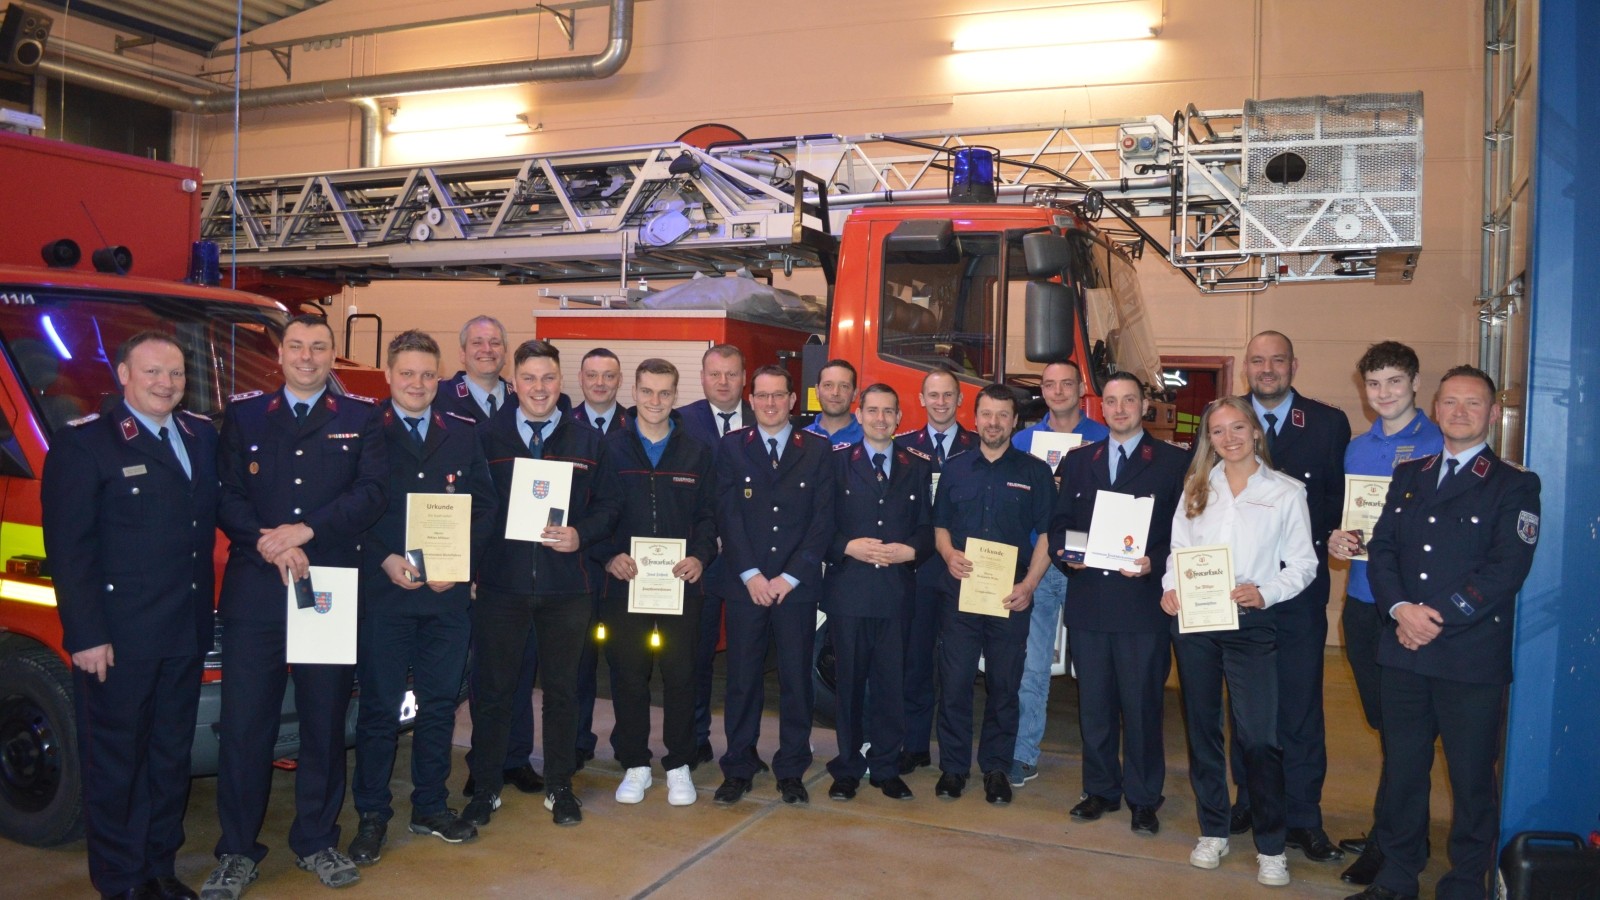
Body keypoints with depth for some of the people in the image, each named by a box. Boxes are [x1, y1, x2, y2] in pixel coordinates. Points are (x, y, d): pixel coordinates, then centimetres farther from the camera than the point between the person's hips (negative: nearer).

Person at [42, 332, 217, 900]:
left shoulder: (202, 436, 9)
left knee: (171, 755, 17)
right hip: (118, 638, -6)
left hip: (186, 633, 6)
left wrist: (204, 614, 2)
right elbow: (68, 549, -12)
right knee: (115, 761, 8)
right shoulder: (84, 443, -8)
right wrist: (86, 636, -16)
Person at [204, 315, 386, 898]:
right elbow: (226, 497, 3)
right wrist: (269, 545, -14)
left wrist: (304, 532, -15)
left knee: (325, 723, 9)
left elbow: (370, 496, -4)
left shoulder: (359, 419, 8)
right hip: (254, 591, 0)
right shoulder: (243, 415, 11)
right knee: (244, 724, 3)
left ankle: (317, 841, 24)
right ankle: (238, 851, 18)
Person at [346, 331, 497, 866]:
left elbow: (484, 505, 6)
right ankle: (372, 816, 18)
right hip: (383, 593, -3)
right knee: (378, 708, 5)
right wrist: (386, 560, -14)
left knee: (439, 703, 12)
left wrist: (460, 560, -7)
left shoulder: (463, 435, 8)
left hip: (449, 594, 3)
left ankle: (430, 807, 26)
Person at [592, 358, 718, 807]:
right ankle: (635, 765, 20)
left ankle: (678, 765, 20)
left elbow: (707, 514, 7)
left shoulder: (696, 453, 8)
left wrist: (699, 556, -10)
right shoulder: (610, 448, 4)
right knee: (627, 674, 6)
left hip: (681, 581, 1)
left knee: (681, 674, 5)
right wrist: (609, 555, -12)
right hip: (624, 580, 0)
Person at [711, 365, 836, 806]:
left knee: (796, 678, 6)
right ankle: (738, 769, 17)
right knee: (742, 678, 5)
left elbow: (823, 519, -1)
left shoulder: (817, 449, 4)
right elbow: (727, 515, 0)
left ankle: (792, 770, 18)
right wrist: (751, 575, -9)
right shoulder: (731, 447, 5)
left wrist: (789, 577, -8)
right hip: (744, 584, 0)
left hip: (797, 585, 0)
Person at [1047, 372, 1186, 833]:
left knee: (1142, 705, 3)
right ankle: (1100, 790, 26)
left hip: (1143, 602, -3)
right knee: (1093, 703, 11)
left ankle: (1143, 799, 18)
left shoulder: (1174, 462, 1)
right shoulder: (1078, 460, 13)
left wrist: (1155, 563, -17)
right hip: (1087, 600, 4)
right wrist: (1064, 552, -6)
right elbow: (1059, 522, 13)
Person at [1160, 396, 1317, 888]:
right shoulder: (1197, 486, 10)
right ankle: (1213, 832, 25)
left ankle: (1270, 846, 8)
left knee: (1258, 736, -8)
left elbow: (1303, 563, 0)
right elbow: (1178, 547, 10)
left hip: (1251, 624, -3)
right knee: (1202, 728, 11)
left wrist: (1264, 593, -16)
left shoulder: (1286, 491, 1)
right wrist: (1171, 586, -8)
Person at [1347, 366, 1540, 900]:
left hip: (1472, 657, -4)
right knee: (1402, 768, 13)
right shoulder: (1407, 477, 14)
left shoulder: (1515, 485, -1)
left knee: (1472, 777, 5)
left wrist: (1439, 617, -15)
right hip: (1403, 652, 4)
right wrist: (1401, 609, -10)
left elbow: (1507, 568, -11)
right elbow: (1381, 549, 7)